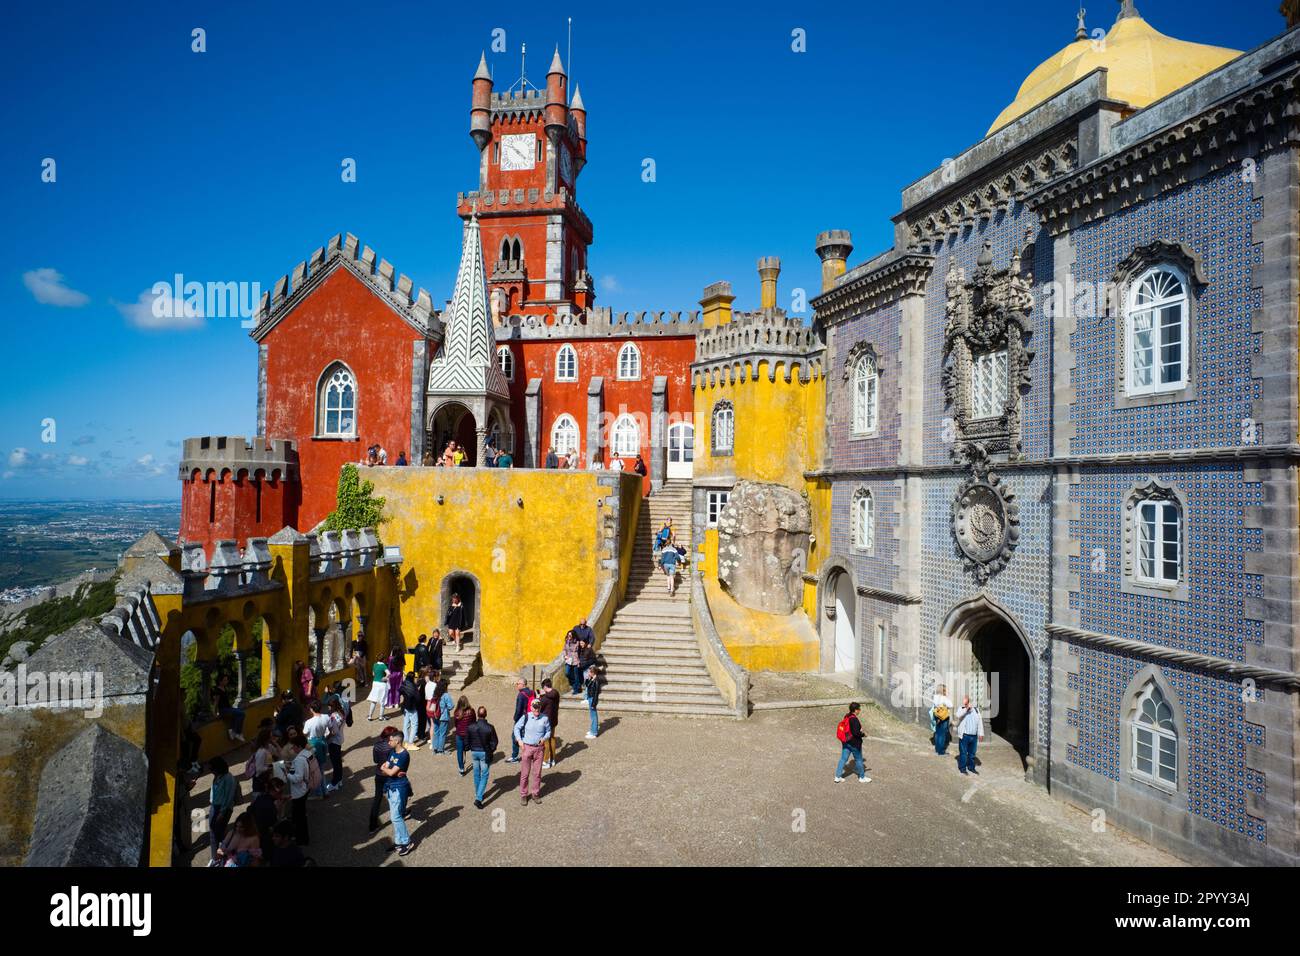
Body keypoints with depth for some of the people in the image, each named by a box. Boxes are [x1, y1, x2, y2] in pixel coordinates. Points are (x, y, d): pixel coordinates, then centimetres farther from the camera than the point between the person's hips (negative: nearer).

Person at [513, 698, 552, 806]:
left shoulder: (544, 718, -4)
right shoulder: (526, 717, -8)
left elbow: (548, 731, 10)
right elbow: (517, 727, 4)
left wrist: (544, 738, -9)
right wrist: (519, 740, -7)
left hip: (539, 748, 1)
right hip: (527, 747, -1)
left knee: (537, 773, 10)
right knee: (525, 773, 5)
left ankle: (536, 794, 26)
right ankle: (523, 795, 19)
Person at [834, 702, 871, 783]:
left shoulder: (847, 717, 4)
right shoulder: (854, 719, -23)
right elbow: (856, 732, -25)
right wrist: (863, 734, -7)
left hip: (846, 742, 8)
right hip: (854, 743, -8)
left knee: (843, 758, 12)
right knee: (859, 759, 11)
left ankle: (838, 776, 14)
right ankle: (862, 777, 27)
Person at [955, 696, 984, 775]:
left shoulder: (976, 709, 8)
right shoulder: (961, 709, -1)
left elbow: (980, 721, 10)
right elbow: (958, 715, -23)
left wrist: (981, 733, 7)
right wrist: (966, 709, -25)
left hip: (974, 736, 3)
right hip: (964, 735, -3)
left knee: (972, 753, 14)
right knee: (963, 753, 0)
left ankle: (971, 767, 27)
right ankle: (962, 768, 10)